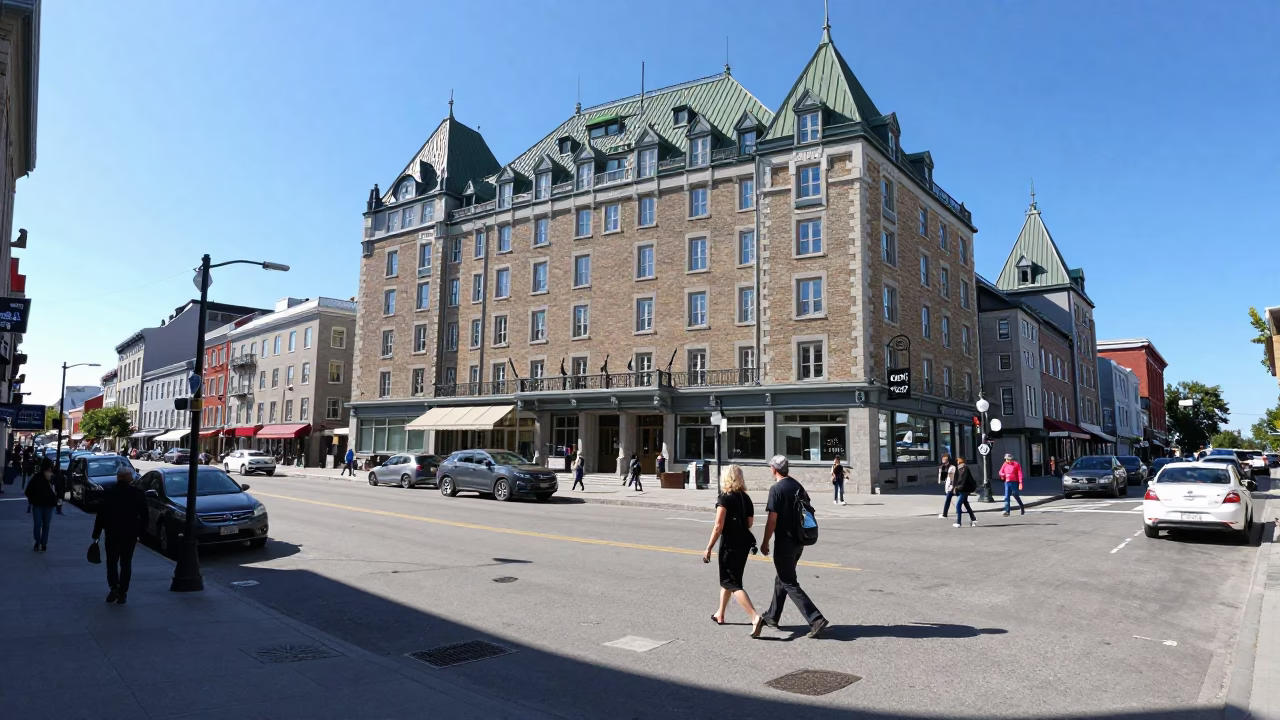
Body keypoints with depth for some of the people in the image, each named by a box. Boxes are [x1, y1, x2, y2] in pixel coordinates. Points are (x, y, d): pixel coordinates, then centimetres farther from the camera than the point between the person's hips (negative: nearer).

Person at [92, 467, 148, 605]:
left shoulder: (109, 493, -5)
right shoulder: (138, 494, -1)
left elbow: (101, 515, -5)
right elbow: (144, 516, 1)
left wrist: (96, 534, 1)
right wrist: (140, 532, 10)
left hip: (112, 534, -1)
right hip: (130, 534, 1)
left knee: (112, 561, 13)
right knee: (126, 563, 8)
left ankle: (114, 588, -1)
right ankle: (122, 593, 6)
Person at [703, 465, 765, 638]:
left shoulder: (724, 498, -14)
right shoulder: (746, 498, 7)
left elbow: (718, 526, -18)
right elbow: (749, 523, 12)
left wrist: (708, 549, -14)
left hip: (730, 545, -8)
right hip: (744, 543, 8)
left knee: (732, 583, -4)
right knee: (728, 578, 21)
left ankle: (755, 617, -17)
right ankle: (720, 614, 31)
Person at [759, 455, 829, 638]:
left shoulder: (776, 489, -16)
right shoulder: (798, 486, 8)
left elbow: (772, 520, -18)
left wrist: (765, 542, -9)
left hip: (785, 542, -8)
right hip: (799, 541, 8)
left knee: (789, 584, -1)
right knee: (782, 578, 20)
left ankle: (816, 619, -10)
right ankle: (772, 616, 31)